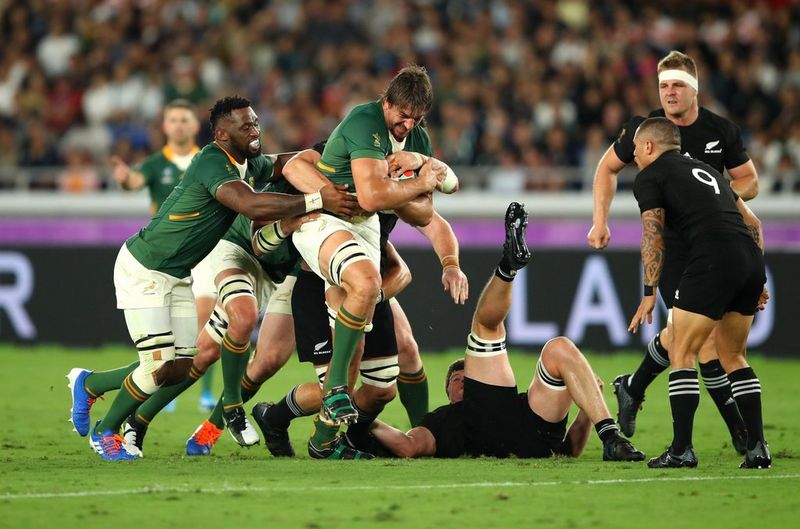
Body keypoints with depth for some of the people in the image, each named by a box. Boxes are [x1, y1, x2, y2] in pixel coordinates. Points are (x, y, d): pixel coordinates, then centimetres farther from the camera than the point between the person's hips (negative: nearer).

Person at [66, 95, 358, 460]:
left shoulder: (251, 164, 0)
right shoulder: (213, 163, -28)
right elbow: (253, 206, -43)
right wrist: (317, 201, -42)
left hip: (178, 276, 9)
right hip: (142, 269, -9)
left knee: (181, 369, 7)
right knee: (160, 368, -12)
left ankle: (88, 384, 27)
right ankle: (105, 431, 13)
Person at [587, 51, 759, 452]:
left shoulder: (721, 131, -3)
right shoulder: (645, 129, -6)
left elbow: (749, 182, 5)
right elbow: (608, 167, 10)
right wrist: (600, 220, 2)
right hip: (668, 246, -3)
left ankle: (632, 388, 29)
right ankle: (738, 429, -8)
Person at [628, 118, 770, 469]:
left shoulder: (649, 177, 9)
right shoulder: (705, 170, 30)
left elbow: (653, 238, -1)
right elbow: (754, 223, 27)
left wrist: (649, 294, 0)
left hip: (713, 257, -7)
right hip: (751, 258, 7)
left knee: (681, 353, 1)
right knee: (733, 357, 18)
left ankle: (681, 450, -5)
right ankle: (757, 448, 10)